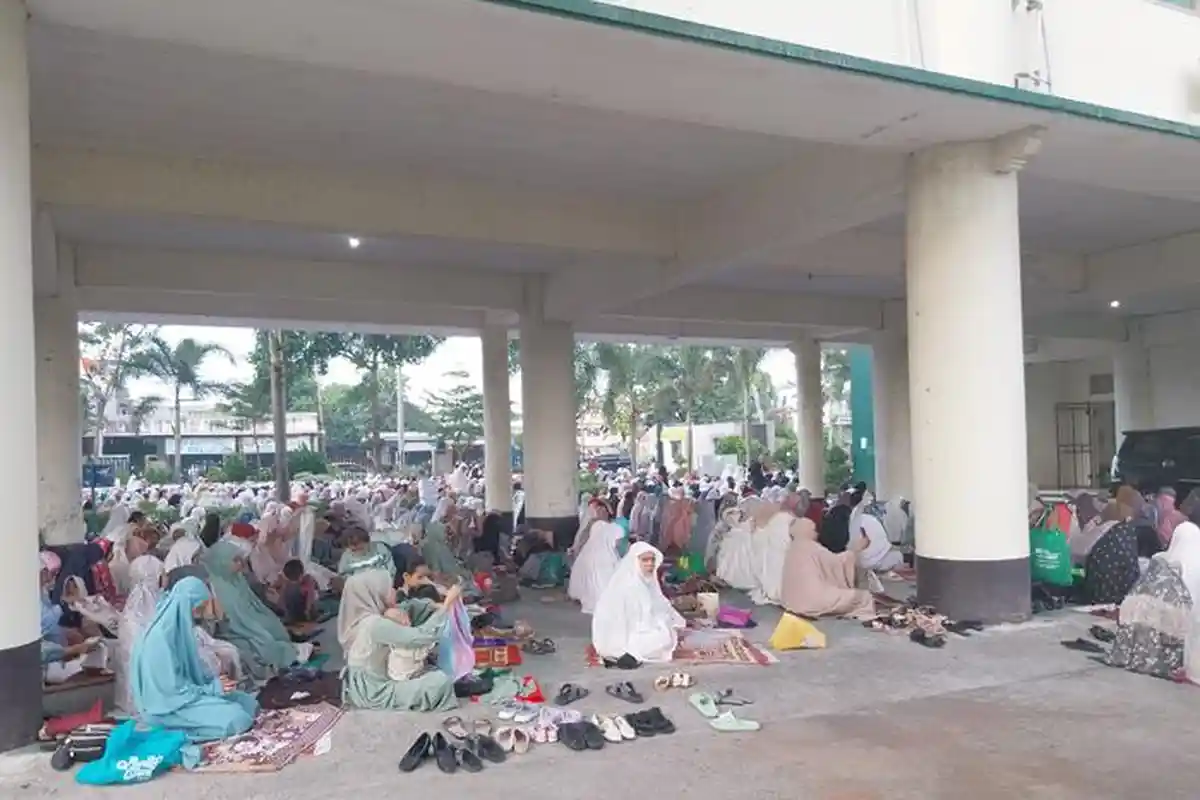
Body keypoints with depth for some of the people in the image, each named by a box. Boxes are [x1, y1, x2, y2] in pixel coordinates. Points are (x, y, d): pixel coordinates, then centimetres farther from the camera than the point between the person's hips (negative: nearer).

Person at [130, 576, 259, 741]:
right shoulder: (161, 636, -24)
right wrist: (213, 689, -16)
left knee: (248, 703, 5)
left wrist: (214, 680, -1)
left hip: (186, 692, 9)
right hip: (169, 706, -9)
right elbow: (173, 689, -23)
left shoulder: (179, 627, 5)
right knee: (236, 719, -22)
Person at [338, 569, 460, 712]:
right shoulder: (375, 624, -28)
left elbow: (408, 607, 8)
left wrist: (436, 605, -6)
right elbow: (421, 636, -30)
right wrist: (446, 605, -24)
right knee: (441, 681, -13)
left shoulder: (363, 614, 0)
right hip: (374, 693, -9)